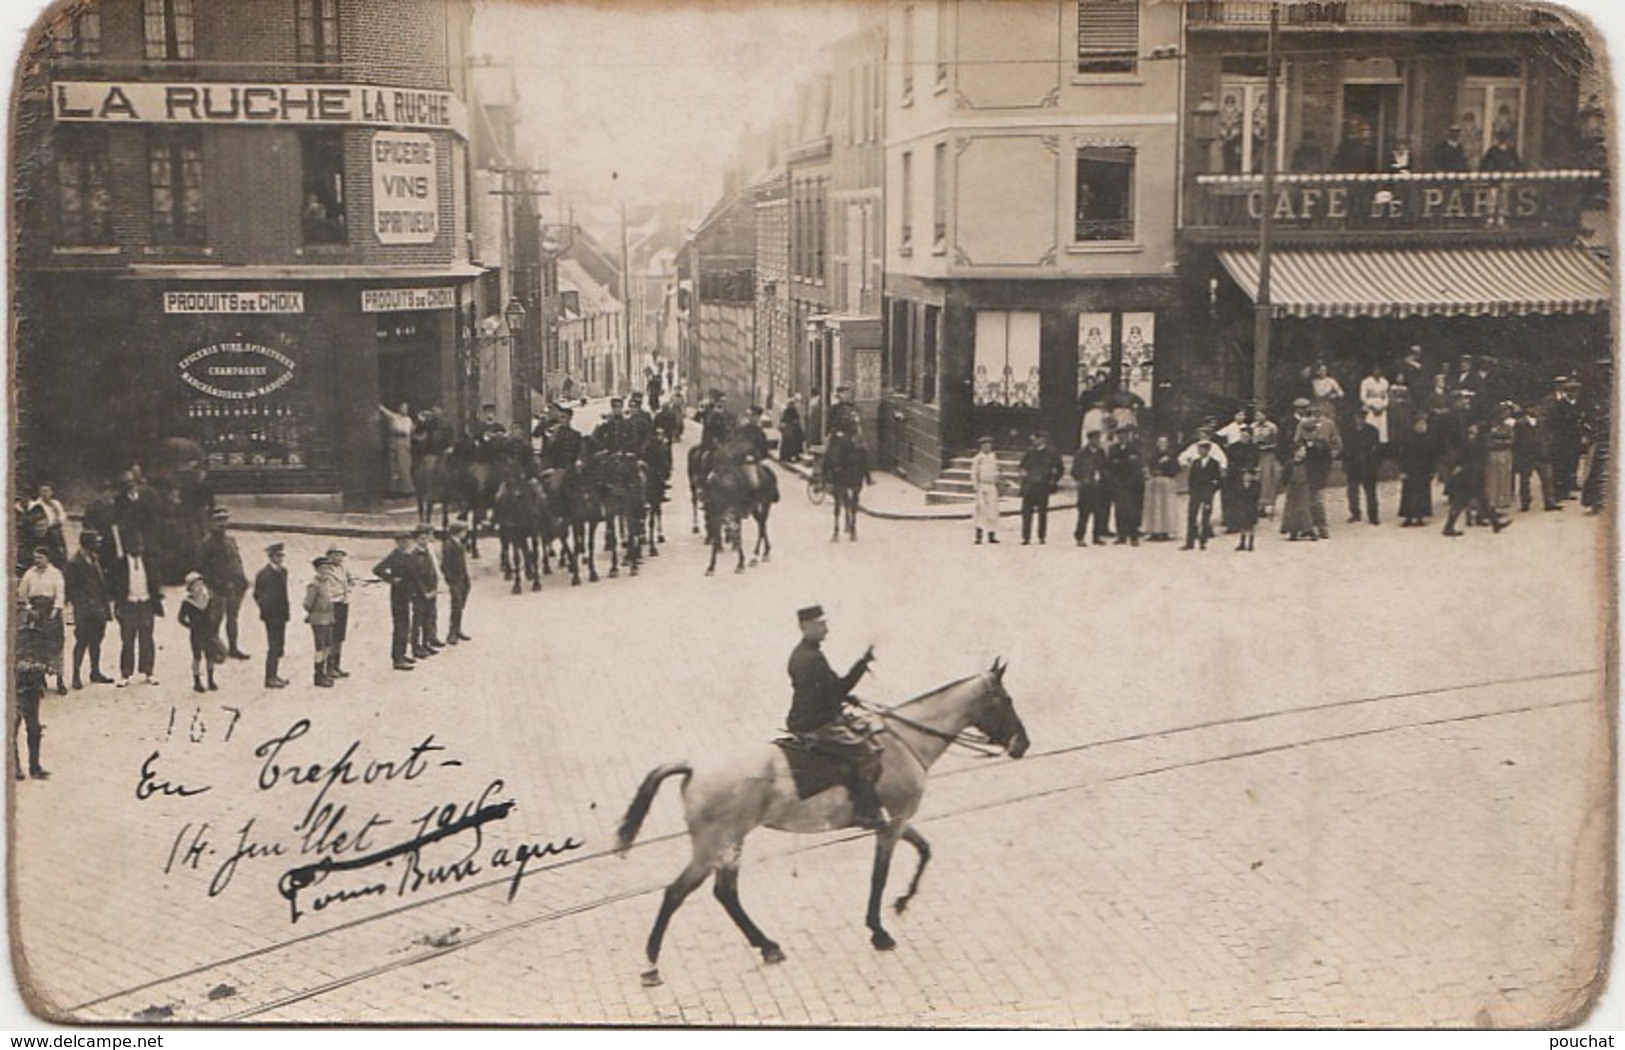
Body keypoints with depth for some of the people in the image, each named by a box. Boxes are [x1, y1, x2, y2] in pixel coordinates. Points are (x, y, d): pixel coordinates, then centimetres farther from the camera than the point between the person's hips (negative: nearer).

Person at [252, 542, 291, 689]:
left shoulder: (283, 571, 10)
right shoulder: (264, 574, -13)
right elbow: (258, 595, -13)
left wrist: (285, 611, 10)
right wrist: (266, 611, -12)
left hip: (281, 615, 8)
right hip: (271, 615, -8)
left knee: (279, 645, 13)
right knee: (274, 646, -7)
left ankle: (273, 675, 23)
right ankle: (270, 678, -2)